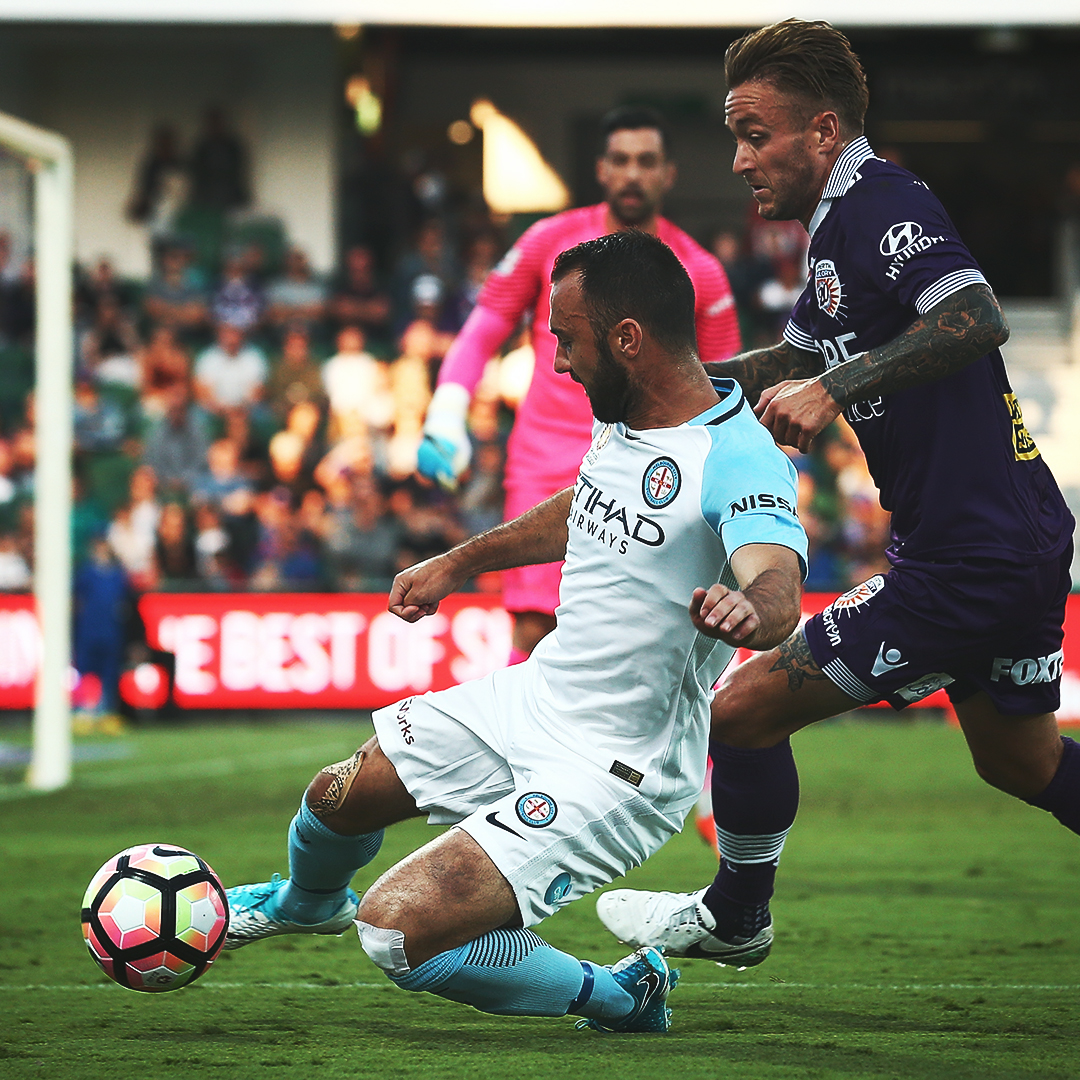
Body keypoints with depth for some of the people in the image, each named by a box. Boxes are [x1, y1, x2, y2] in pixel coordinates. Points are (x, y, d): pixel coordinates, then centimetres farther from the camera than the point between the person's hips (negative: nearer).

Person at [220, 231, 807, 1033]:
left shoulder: (736, 460, -27)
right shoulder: (625, 418, 0)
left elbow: (778, 590, -44)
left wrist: (748, 609, -67)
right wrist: (459, 563, 29)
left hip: (610, 773, -9)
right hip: (536, 697, 9)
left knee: (398, 931, -19)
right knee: (339, 795, 22)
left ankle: (617, 997, 3)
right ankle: (308, 902, 59)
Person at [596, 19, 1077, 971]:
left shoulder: (879, 204, -17)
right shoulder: (845, 221, 14)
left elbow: (979, 319, -34)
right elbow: (794, 362, 28)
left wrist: (836, 388, -34)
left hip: (963, 563, -11)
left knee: (745, 710, -2)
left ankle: (733, 919, 17)